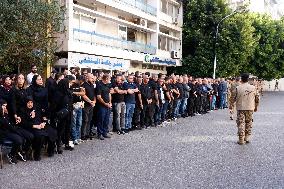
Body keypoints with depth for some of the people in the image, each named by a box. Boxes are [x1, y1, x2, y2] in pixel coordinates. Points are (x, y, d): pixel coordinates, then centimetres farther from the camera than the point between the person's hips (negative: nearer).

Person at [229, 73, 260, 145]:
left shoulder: (238, 88, -8)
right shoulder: (253, 88, 0)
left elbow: (233, 98, -1)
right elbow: (257, 98, 6)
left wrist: (231, 105, 16)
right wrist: (256, 107, 21)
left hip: (240, 108, -2)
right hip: (250, 108, 2)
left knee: (241, 123, 1)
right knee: (248, 123, 15)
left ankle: (241, 140, 1)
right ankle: (247, 138, 19)